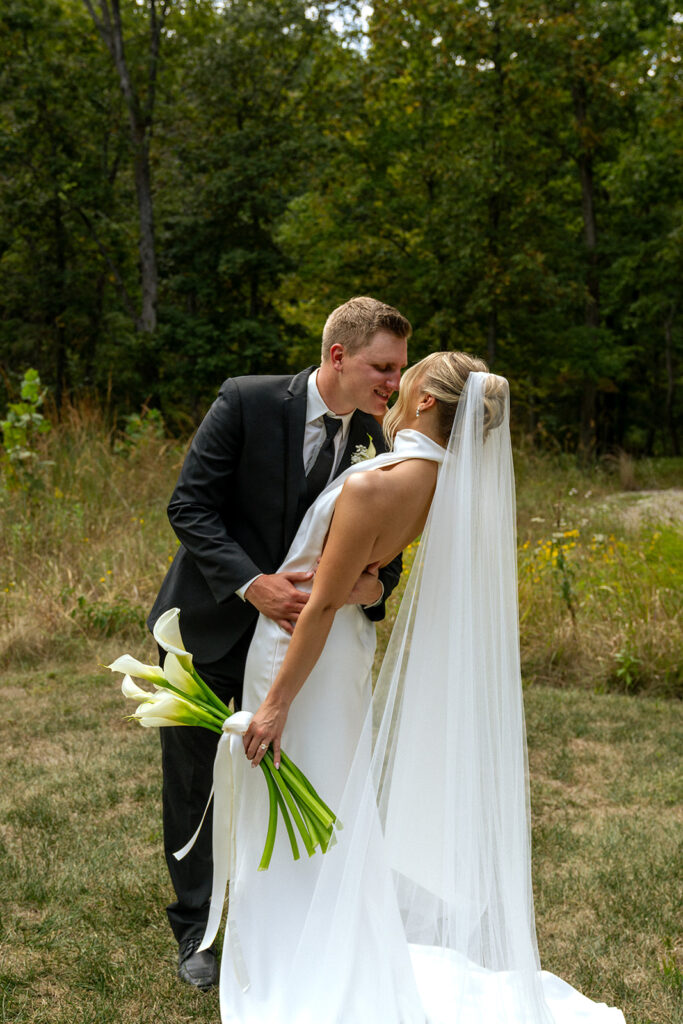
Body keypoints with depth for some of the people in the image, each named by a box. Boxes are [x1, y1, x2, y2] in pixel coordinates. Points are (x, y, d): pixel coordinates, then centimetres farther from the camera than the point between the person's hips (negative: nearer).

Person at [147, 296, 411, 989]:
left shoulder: (372, 436, -4)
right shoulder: (246, 401, -17)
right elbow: (189, 506, -18)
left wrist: (374, 582, -24)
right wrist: (251, 584, -29)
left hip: (294, 628, 3)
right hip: (209, 621, -3)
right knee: (193, 779, 9)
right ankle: (196, 929, 28)